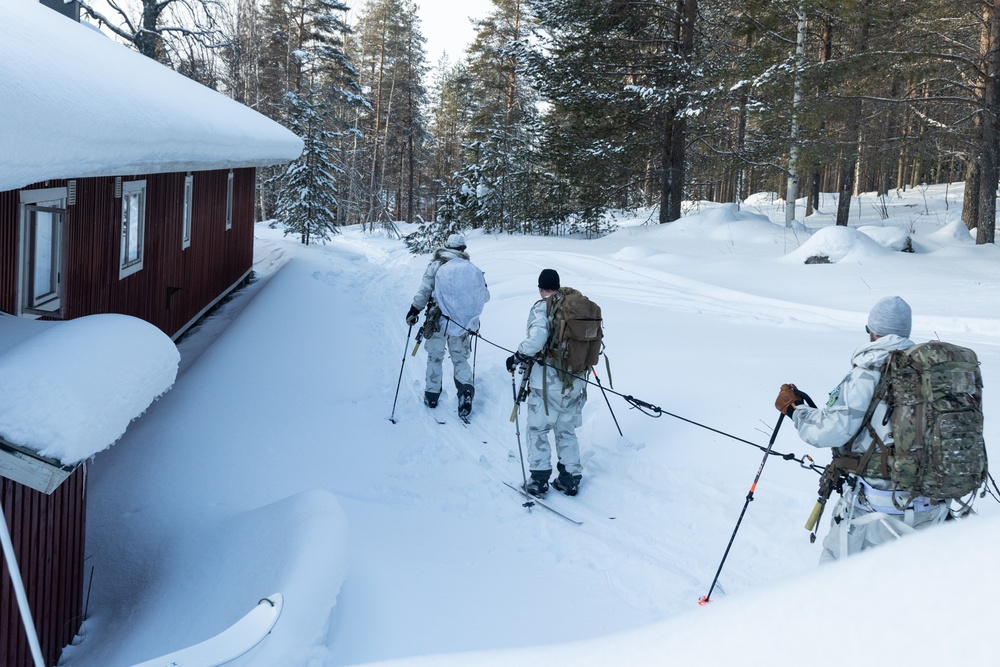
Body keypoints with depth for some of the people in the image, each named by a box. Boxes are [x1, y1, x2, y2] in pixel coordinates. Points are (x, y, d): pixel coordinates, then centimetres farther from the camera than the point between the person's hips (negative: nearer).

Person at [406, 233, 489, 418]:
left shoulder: (437, 265, -3)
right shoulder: (473, 268, 4)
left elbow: (424, 290, -8)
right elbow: (485, 296, 9)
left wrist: (414, 310, 2)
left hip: (439, 321, -2)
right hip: (464, 324, 2)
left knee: (435, 358, 14)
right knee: (461, 359, 15)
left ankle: (431, 395, 20)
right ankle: (466, 389, -7)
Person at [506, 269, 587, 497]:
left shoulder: (542, 308, -12)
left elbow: (537, 338, -27)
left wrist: (519, 356, -12)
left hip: (547, 381, -5)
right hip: (576, 381, 5)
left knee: (538, 429, 8)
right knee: (566, 431, 18)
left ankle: (539, 479, 5)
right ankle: (571, 478, 19)